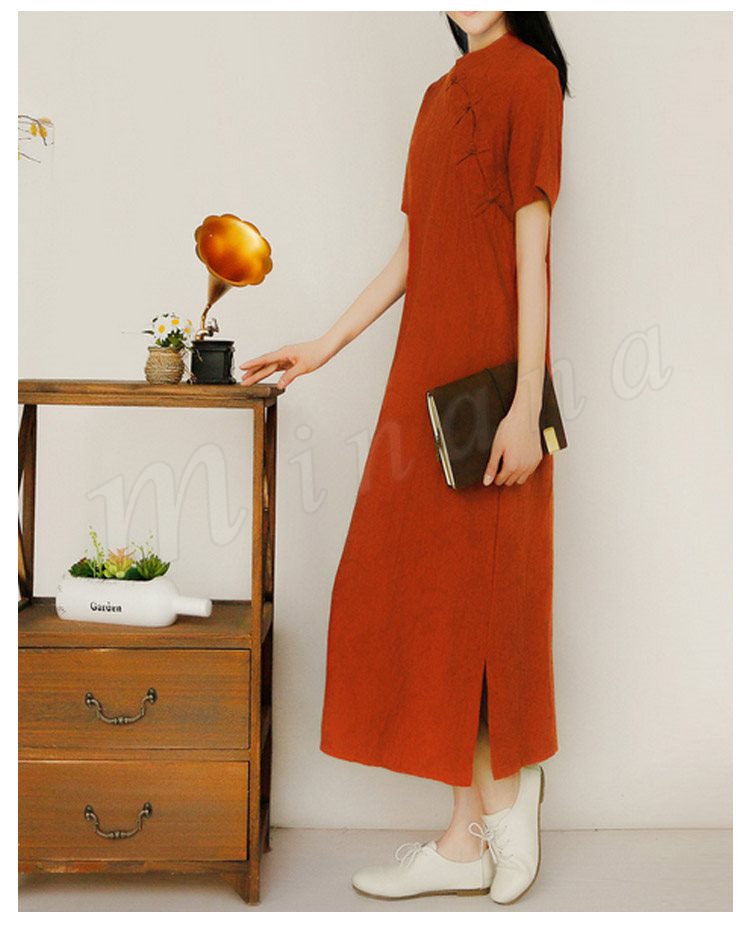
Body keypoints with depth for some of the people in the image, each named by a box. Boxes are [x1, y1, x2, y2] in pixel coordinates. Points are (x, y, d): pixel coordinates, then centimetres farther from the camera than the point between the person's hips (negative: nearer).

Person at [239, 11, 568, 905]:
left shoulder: (528, 76, -5)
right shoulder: (441, 95, 18)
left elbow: (532, 255, -13)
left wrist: (527, 405, -17)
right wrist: (323, 347, 17)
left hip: (483, 381, -8)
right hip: (427, 373, 8)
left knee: (464, 590, -3)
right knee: (427, 586, 9)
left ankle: (467, 837, 11)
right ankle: (507, 791, 20)